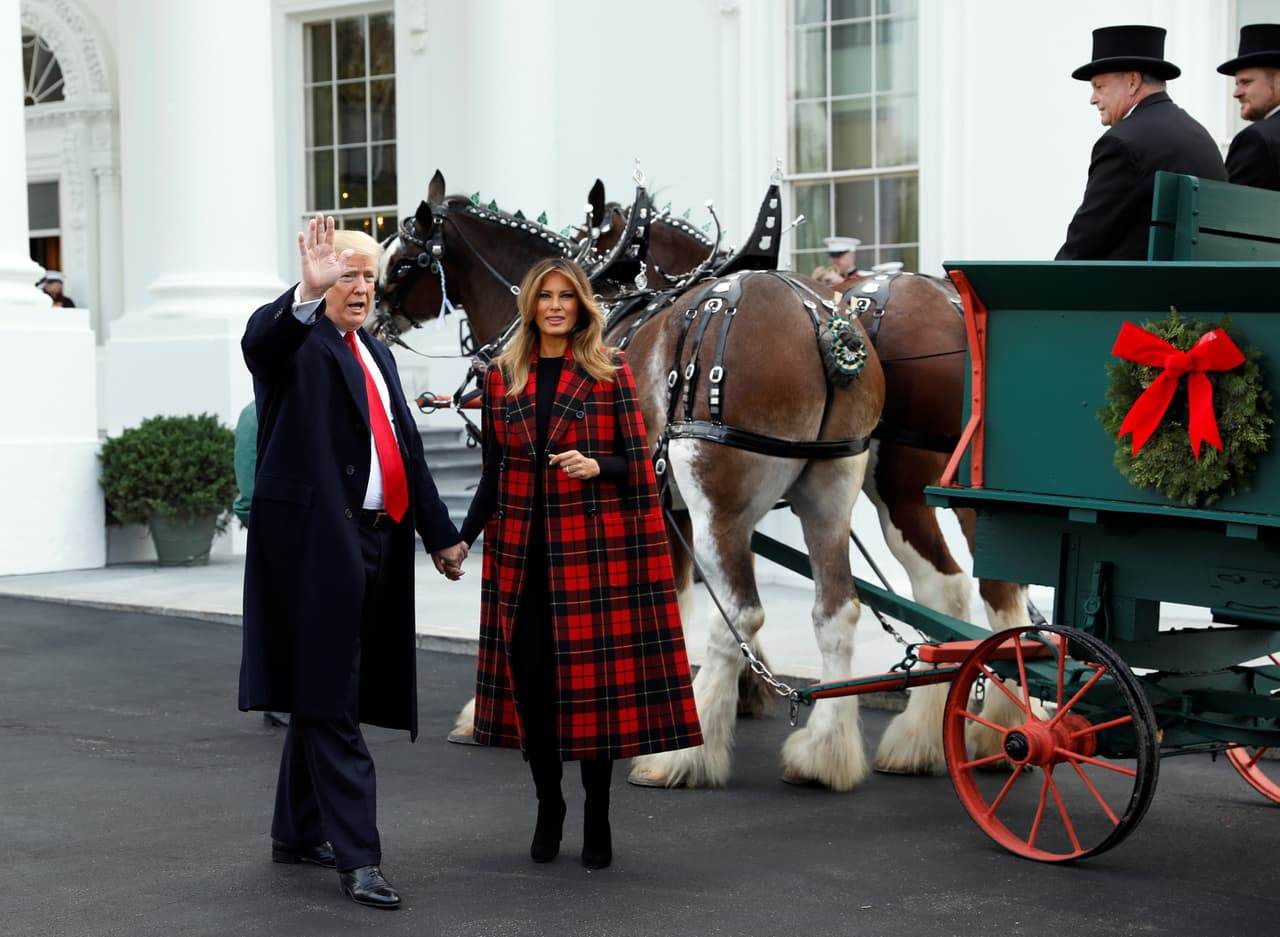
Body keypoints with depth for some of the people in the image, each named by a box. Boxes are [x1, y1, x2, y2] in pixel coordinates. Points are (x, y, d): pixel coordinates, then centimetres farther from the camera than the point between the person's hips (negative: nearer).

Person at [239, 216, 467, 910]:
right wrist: (306, 293, -49)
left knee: (324, 696, 16)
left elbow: (406, 451, 24)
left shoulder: (376, 354, 21)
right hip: (318, 542, -8)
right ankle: (357, 858, -8)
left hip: (375, 543, 8)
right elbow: (260, 340, -30)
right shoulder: (294, 342, -4)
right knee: (331, 703, -7)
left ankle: (297, 832, 28)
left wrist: (439, 533, 24)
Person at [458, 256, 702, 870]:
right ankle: (548, 805, 18)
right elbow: (493, 471, 11)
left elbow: (637, 461, 0)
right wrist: (461, 540, 3)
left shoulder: (609, 373, 1)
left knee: (594, 676, -3)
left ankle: (597, 818, 11)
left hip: (594, 544, -2)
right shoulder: (503, 377, 9)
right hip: (522, 550, 3)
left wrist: (596, 466, -20)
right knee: (530, 673, 0)